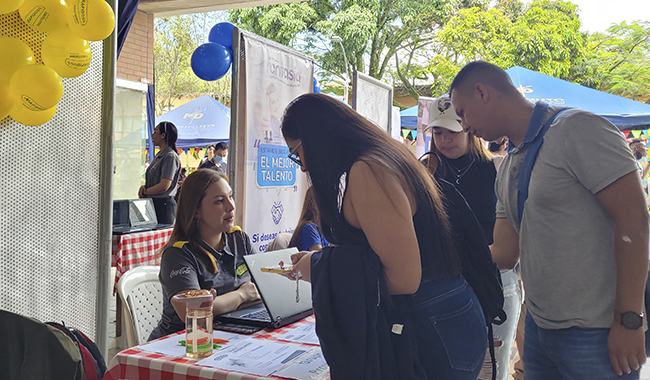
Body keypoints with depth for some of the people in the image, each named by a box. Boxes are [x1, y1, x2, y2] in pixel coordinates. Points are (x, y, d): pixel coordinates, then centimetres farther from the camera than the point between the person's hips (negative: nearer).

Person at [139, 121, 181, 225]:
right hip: (153, 203, 9)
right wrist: (144, 187, -2)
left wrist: (144, 192, -7)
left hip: (164, 204, -9)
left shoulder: (170, 156, -13)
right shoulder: (159, 156, 17)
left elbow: (164, 186, -20)